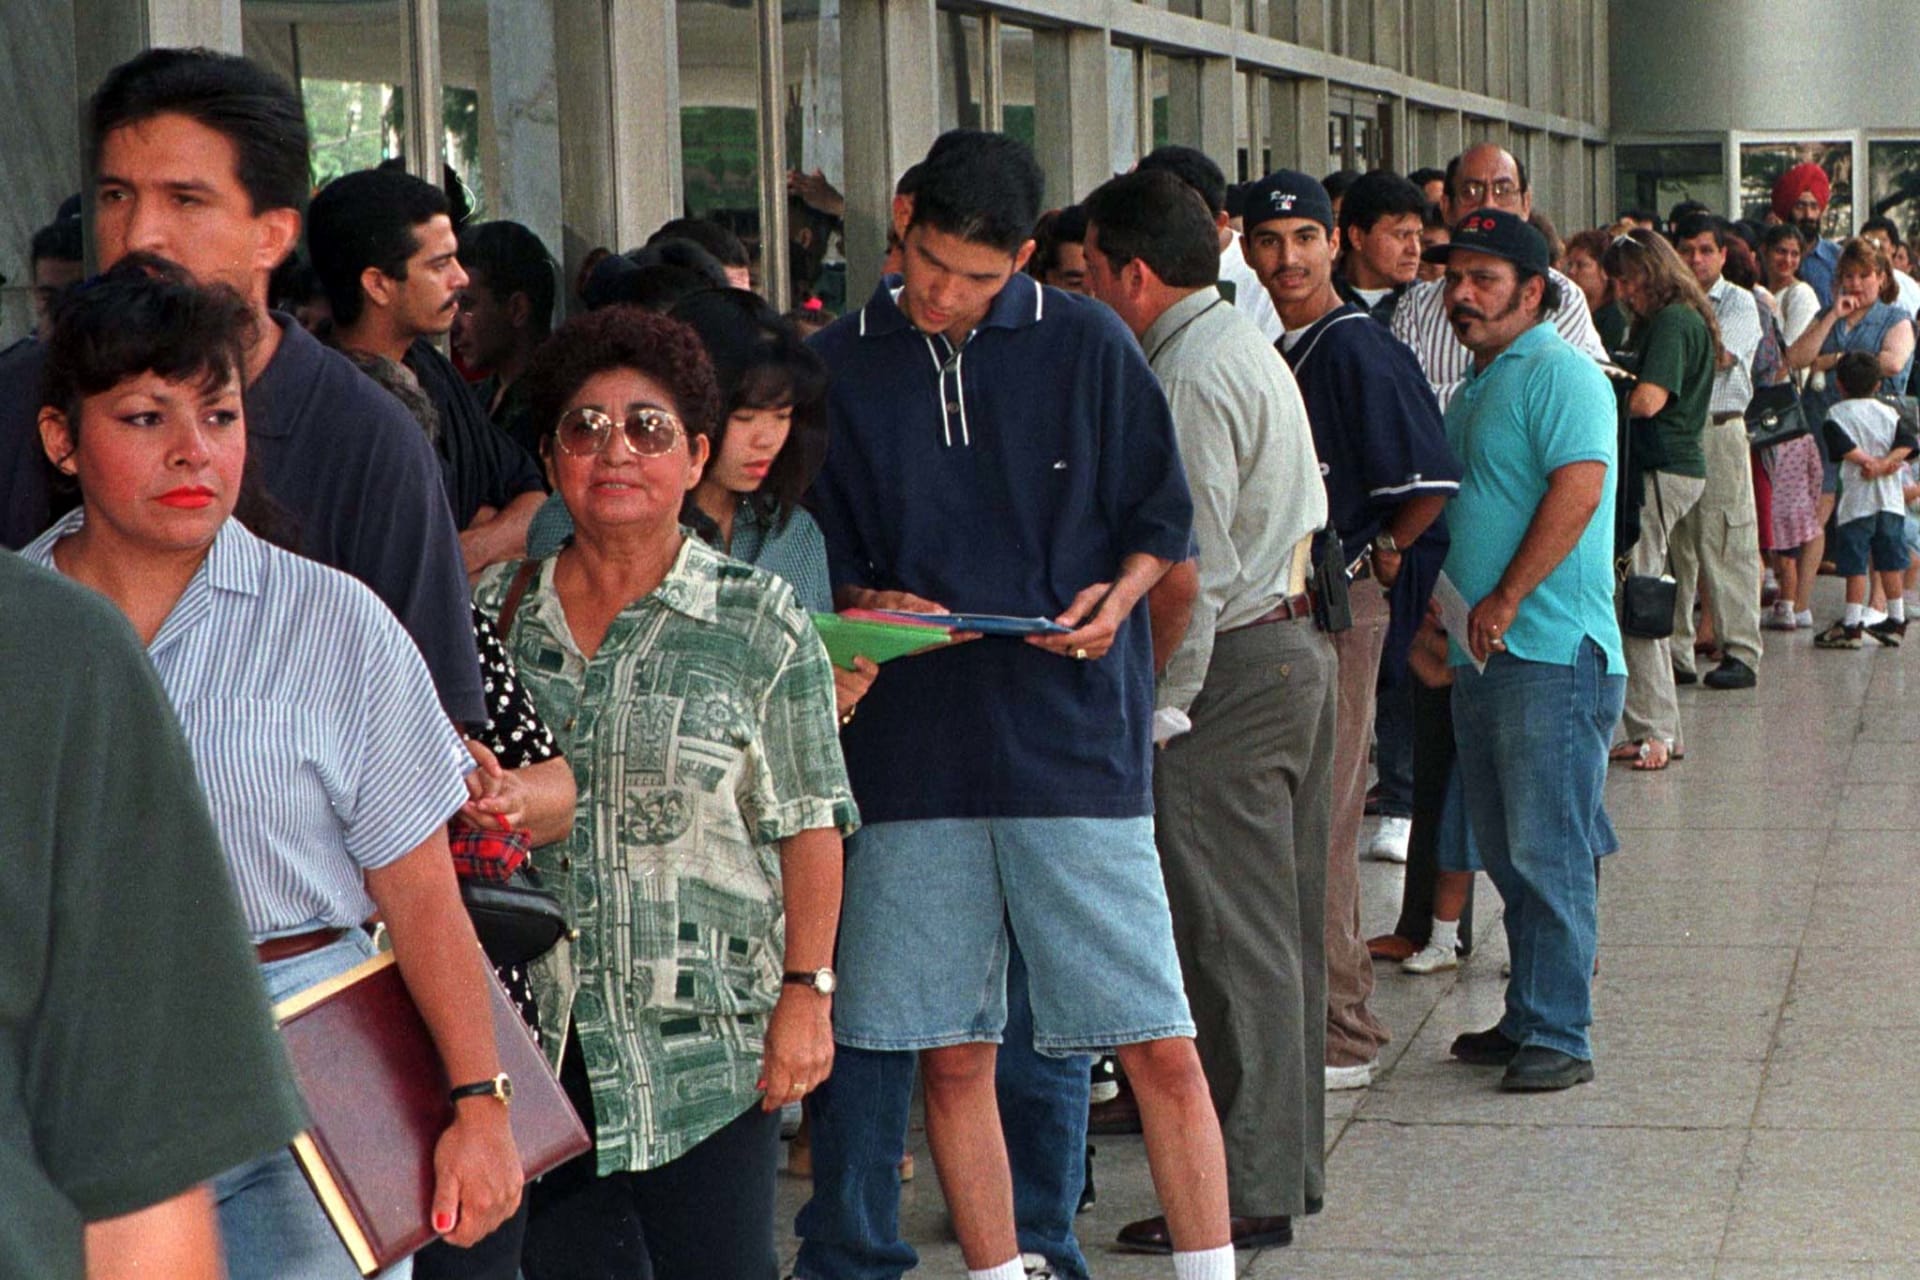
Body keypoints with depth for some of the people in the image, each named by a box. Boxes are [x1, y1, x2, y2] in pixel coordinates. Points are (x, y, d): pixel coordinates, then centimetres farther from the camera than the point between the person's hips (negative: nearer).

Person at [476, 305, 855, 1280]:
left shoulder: (757, 621, -1)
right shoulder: (500, 611, 7)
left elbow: (809, 825, -2)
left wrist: (806, 991, -8)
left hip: (710, 1037, -2)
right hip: (538, 1037, 3)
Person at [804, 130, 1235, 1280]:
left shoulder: (1088, 345, 1)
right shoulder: (840, 366, 5)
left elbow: (1161, 519, 8)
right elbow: (820, 557, 13)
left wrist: (1115, 598, -11)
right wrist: (869, 606, -8)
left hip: (1074, 736, -2)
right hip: (912, 744, 2)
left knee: (1159, 1046, -1)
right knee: (953, 1057, 7)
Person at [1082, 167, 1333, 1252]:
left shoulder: (1190, 376, -16)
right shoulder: (1249, 345, 16)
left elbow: (1199, 564, -19)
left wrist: (1165, 705, -16)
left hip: (1232, 666, -10)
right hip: (1295, 643, 10)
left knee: (1234, 937, -6)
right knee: (1284, 925, 15)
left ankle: (1251, 1192, -1)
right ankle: (1291, 1161, 23)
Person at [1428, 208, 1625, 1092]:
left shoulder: (1560, 374, -9)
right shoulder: (1475, 389, 20)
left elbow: (1579, 488, -21)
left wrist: (1504, 602, -21)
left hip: (1551, 654, -9)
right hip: (1482, 656, 9)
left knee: (1548, 853, -7)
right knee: (1507, 854, 13)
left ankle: (1559, 1035, -3)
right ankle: (1527, 1018, 21)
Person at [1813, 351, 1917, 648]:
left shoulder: (1838, 414, -2)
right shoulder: (1888, 412, 9)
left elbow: (1843, 446, -17)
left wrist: (1867, 461, -10)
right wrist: (1886, 463, -11)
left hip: (1857, 500, -4)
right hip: (1890, 501, 4)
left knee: (1855, 567, -4)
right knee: (1890, 563, 12)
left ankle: (1851, 625, -5)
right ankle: (1896, 621, 17)